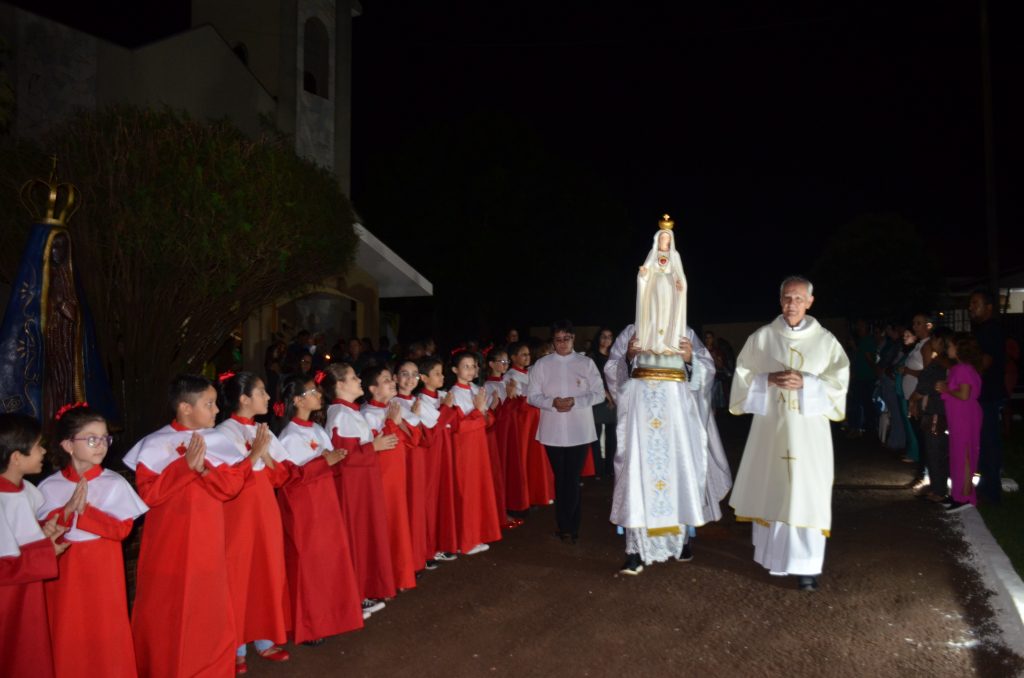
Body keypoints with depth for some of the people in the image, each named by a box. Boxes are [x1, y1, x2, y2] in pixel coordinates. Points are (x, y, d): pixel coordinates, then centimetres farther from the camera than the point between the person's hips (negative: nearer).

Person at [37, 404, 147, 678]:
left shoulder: (114, 483, -6)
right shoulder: (49, 486, -1)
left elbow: (122, 528, -10)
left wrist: (86, 510, -20)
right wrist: (67, 511, -19)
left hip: (102, 571, -1)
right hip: (63, 572, 2)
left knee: (106, 631, 5)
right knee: (66, 634, 10)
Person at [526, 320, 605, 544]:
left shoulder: (586, 363, 2)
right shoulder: (542, 364, 5)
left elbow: (598, 393, 0)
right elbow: (532, 396, 3)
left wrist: (575, 402, -15)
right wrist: (552, 403, -15)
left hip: (579, 430, -1)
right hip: (553, 431, 1)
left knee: (572, 479, -2)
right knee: (560, 479, 10)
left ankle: (567, 527, 9)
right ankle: (568, 527, 21)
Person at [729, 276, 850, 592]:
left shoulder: (825, 340, 3)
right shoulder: (761, 337, 4)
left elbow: (839, 382, -1)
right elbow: (742, 376, 5)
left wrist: (805, 383, -16)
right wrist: (770, 379, -13)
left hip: (808, 428, -1)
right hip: (770, 425, 1)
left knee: (806, 494, -5)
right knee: (769, 489, 7)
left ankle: (807, 565, 0)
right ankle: (771, 552, 25)